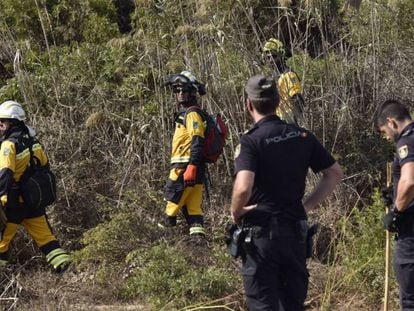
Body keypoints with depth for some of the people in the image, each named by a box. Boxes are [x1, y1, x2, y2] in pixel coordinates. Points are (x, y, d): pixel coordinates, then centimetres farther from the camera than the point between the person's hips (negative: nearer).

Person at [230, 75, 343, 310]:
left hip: (261, 231, -5)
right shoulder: (302, 136, 4)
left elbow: (243, 187, -28)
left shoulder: (251, 141, -14)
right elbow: (335, 173, 10)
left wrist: (236, 213, -9)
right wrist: (308, 204, 12)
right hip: (296, 230, 5)